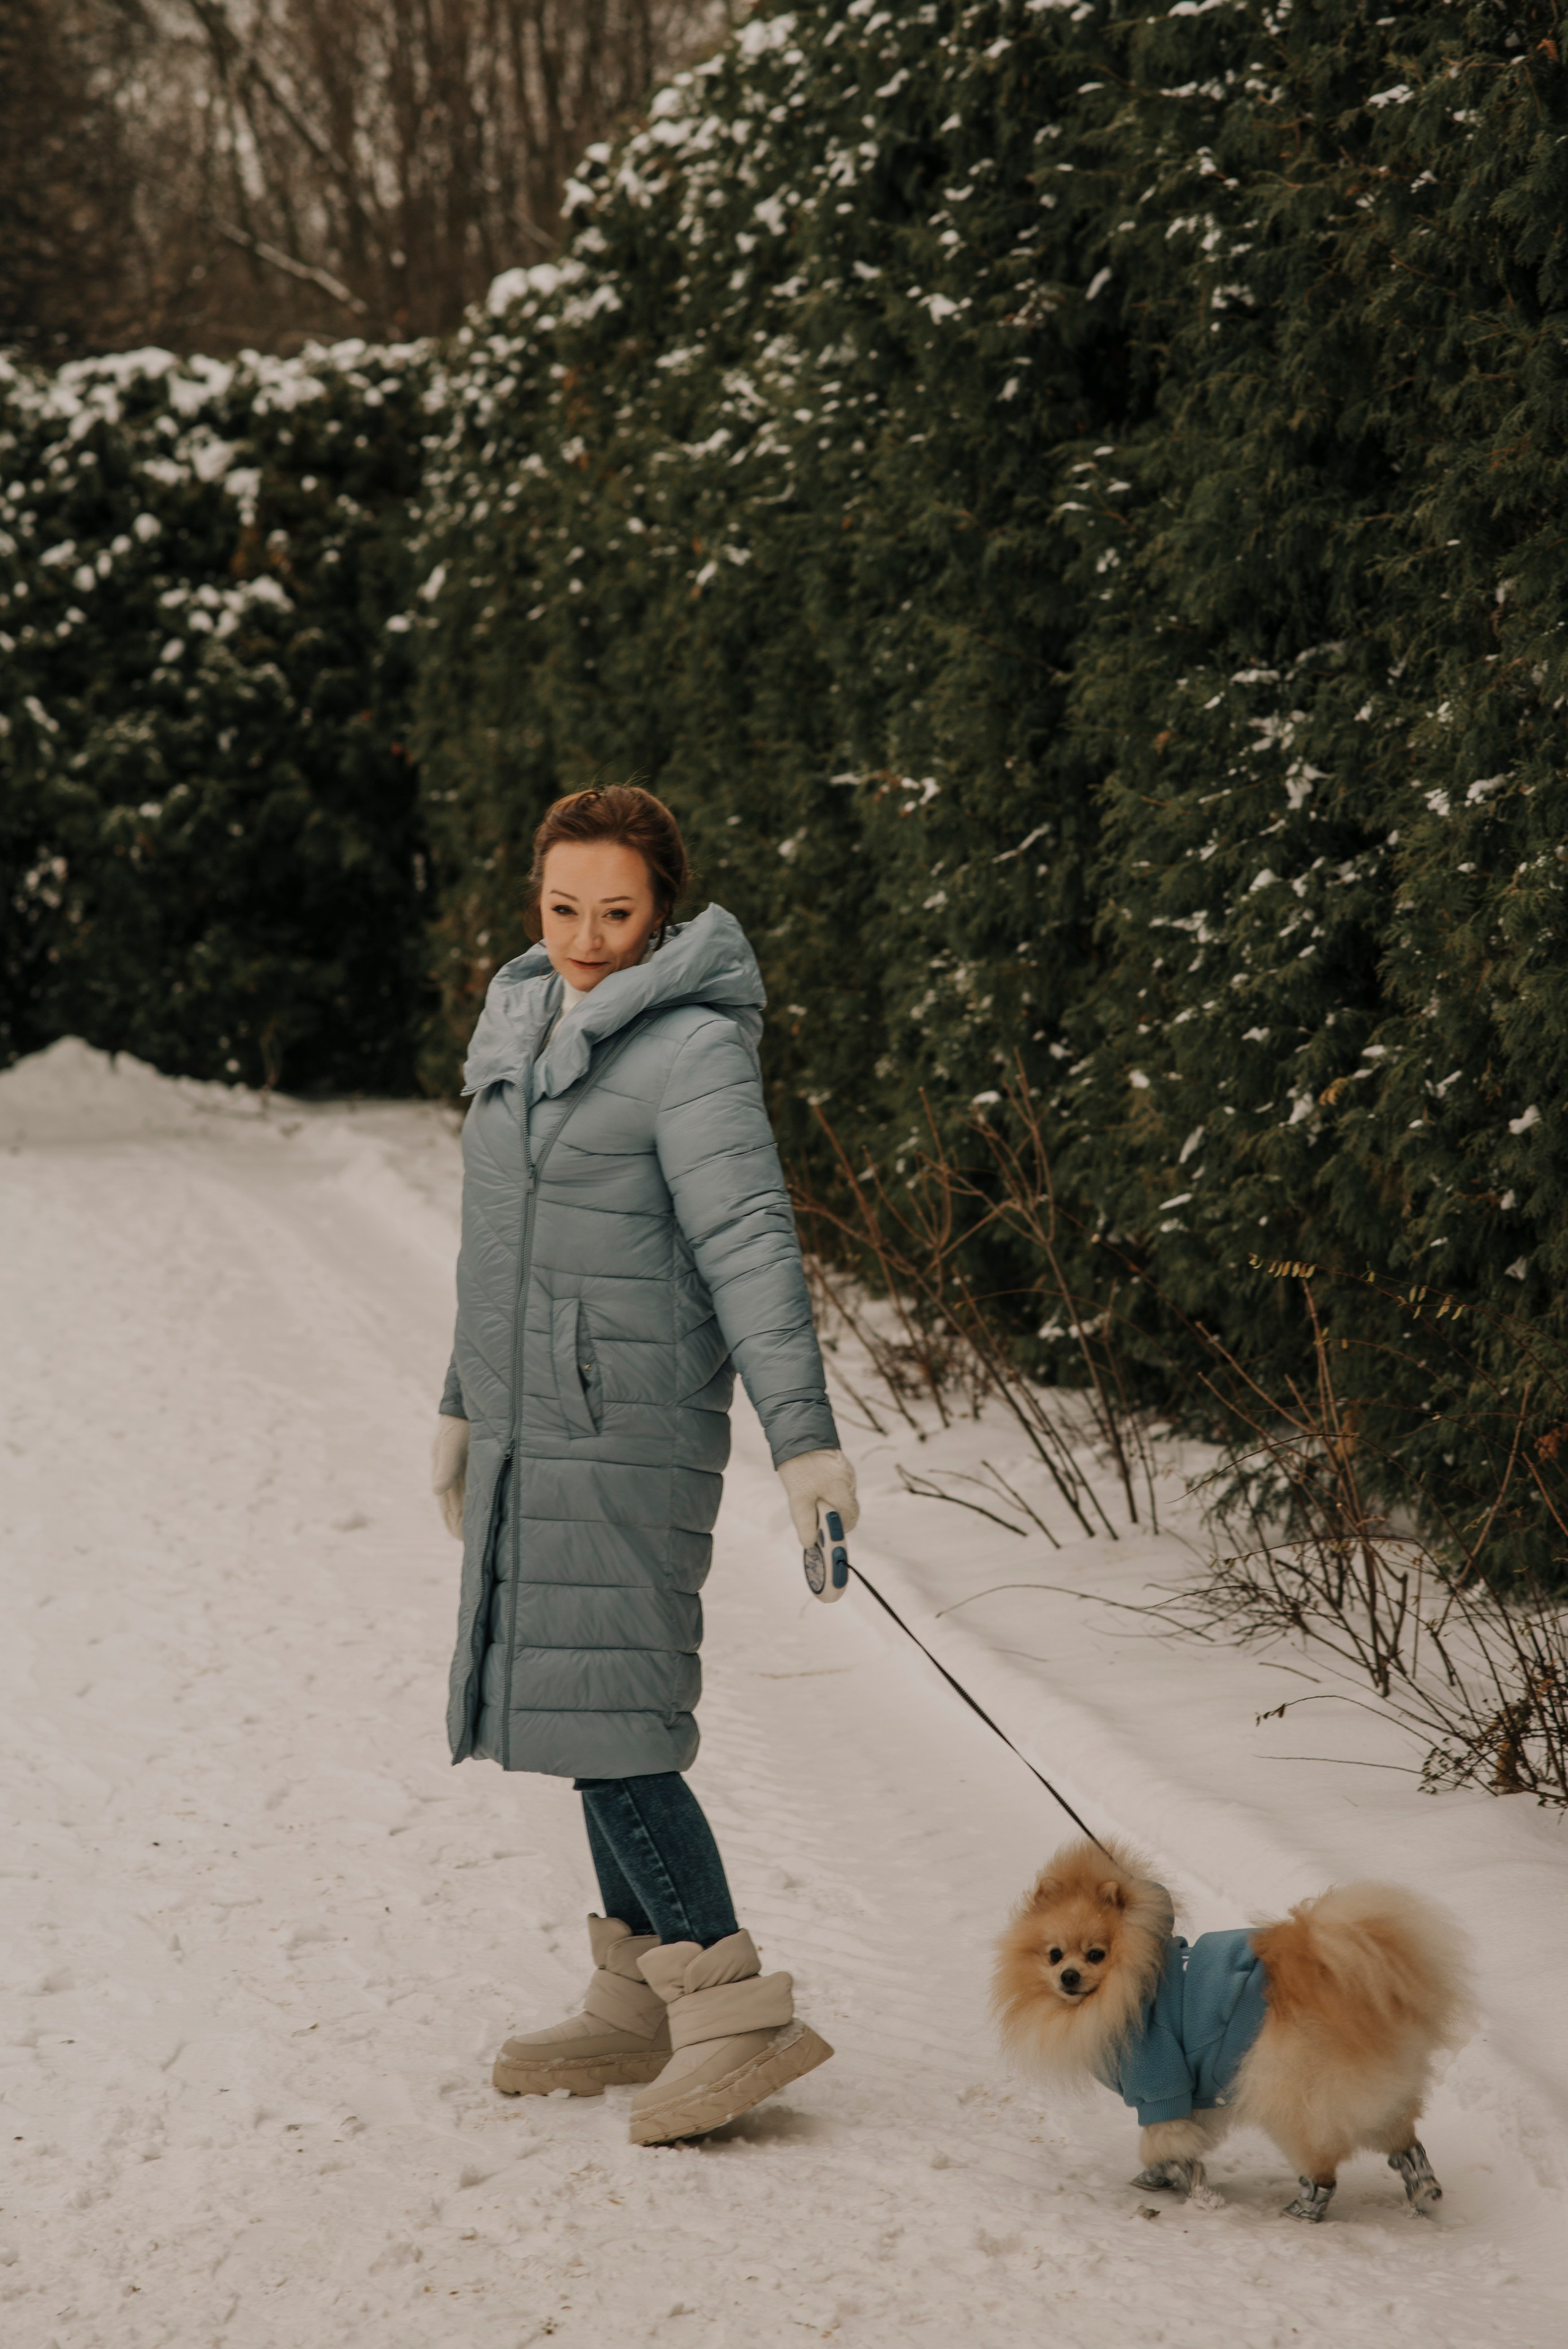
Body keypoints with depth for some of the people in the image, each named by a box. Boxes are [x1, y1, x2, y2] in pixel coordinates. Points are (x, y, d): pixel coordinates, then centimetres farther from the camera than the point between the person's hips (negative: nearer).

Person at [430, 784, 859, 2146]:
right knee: (582, 1706, 12)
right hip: (534, 1431, 9)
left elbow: (750, 1244, -22)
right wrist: (467, 1406, 29)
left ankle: (739, 2017, -12)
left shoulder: (691, 1048, -13)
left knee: (604, 1716, -14)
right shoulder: (525, 1026, 14)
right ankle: (641, 2004, 21)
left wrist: (805, 1434, -30)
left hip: (630, 1430, -9)